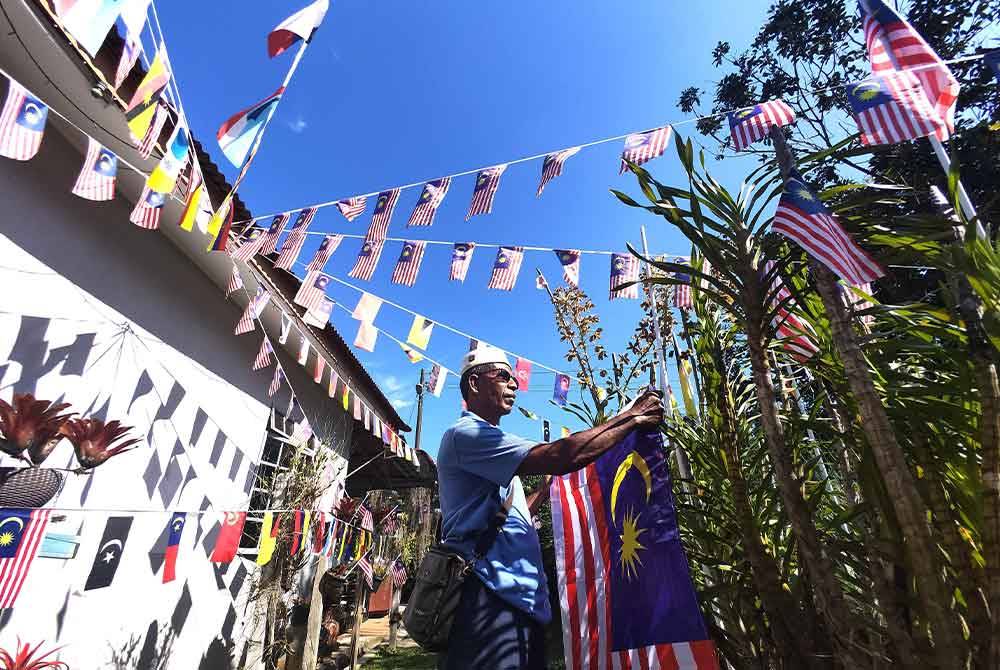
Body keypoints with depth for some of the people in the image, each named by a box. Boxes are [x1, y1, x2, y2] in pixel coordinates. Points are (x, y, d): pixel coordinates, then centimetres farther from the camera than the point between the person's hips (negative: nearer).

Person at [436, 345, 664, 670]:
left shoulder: (487, 442, 21)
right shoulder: (465, 433, -13)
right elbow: (557, 457, -25)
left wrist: (546, 488, 21)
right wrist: (630, 419, -16)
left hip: (519, 598, 10)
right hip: (491, 595, -10)